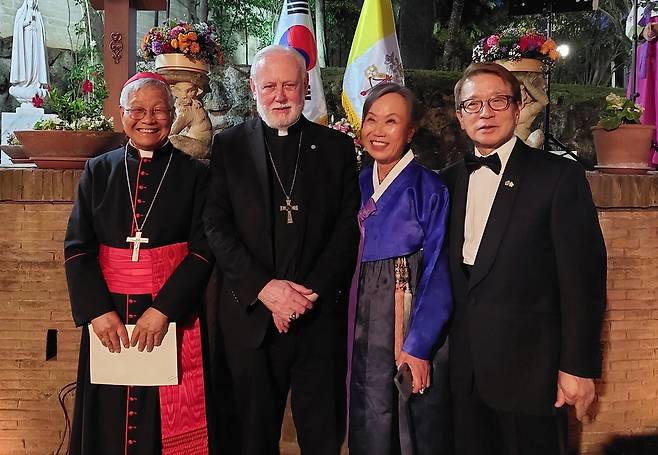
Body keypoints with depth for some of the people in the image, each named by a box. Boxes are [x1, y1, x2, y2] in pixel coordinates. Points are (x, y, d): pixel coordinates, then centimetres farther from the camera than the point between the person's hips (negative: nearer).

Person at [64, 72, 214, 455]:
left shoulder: (195, 174, 1)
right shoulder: (98, 172, 7)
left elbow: (203, 249, -6)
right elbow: (77, 247, 2)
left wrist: (164, 309, -16)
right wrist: (98, 310, -10)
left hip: (173, 314, -2)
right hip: (108, 315, 2)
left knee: (168, 423, 4)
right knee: (109, 423, 11)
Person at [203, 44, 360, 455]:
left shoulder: (337, 146, 7)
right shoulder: (229, 145, 6)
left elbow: (349, 227, 0)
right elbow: (217, 225, -3)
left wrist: (314, 290, -11)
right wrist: (263, 287, -14)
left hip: (321, 314, 0)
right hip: (252, 314, 0)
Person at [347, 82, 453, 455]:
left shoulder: (430, 189, -10)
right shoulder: (359, 185, 7)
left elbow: (437, 274, -13)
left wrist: (418, 347, -17)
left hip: (415, 319, -5)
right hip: (365, 322, 5)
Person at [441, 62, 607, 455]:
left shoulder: (561, 176, -6)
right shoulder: (451, 180, 10)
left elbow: (583, 277, -9)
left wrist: (578, 366, -11)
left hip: (529, 367, -4)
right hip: (465, 369, 5)